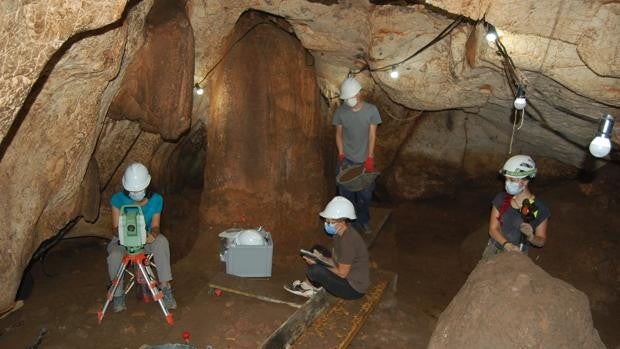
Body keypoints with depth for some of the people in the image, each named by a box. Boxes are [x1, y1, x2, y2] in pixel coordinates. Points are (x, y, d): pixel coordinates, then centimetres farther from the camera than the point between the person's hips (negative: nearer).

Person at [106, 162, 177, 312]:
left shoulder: (156, 200, -13)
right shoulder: (118, 199, -15)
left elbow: (155, 225, -10)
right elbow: (116, 227, -12)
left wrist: (152, 234, -36)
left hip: (146, 237, 0)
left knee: (161, 241, -34)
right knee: (114, 256, -34)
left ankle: (165, 288, -29)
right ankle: (118, 294, -9)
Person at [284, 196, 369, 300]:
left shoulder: (348, 240, -29)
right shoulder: (339, 233, -1)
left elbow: (342, 273, -24)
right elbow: (336, 260, 7)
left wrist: (317, 266, -13)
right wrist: (322, 258, -13)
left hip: (354, 289, -10)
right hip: (349, 276, 10)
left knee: (315, 270, -25)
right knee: (317, 251, 9)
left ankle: (306, 285, 9)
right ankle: (314, 287, 7)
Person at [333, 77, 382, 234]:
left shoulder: (371, 110, -9)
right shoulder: (340, 112, -6)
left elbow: (372, 135, -8)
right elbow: (339, 134, 2)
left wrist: (369, 159, -13)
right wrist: (341, 156, -7)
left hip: (364, 159, 0)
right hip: (346, 160, 1)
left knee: (365, 193, 8)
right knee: (346, 193, 5)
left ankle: (363, 221, 29)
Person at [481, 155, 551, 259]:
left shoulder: (539, 209, -16)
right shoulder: (501, 199, -9)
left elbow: (541, 241, -7)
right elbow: (493, 229, -11)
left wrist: (530, 237, -29)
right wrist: (506, 244, -28)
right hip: (493, 251, 3)